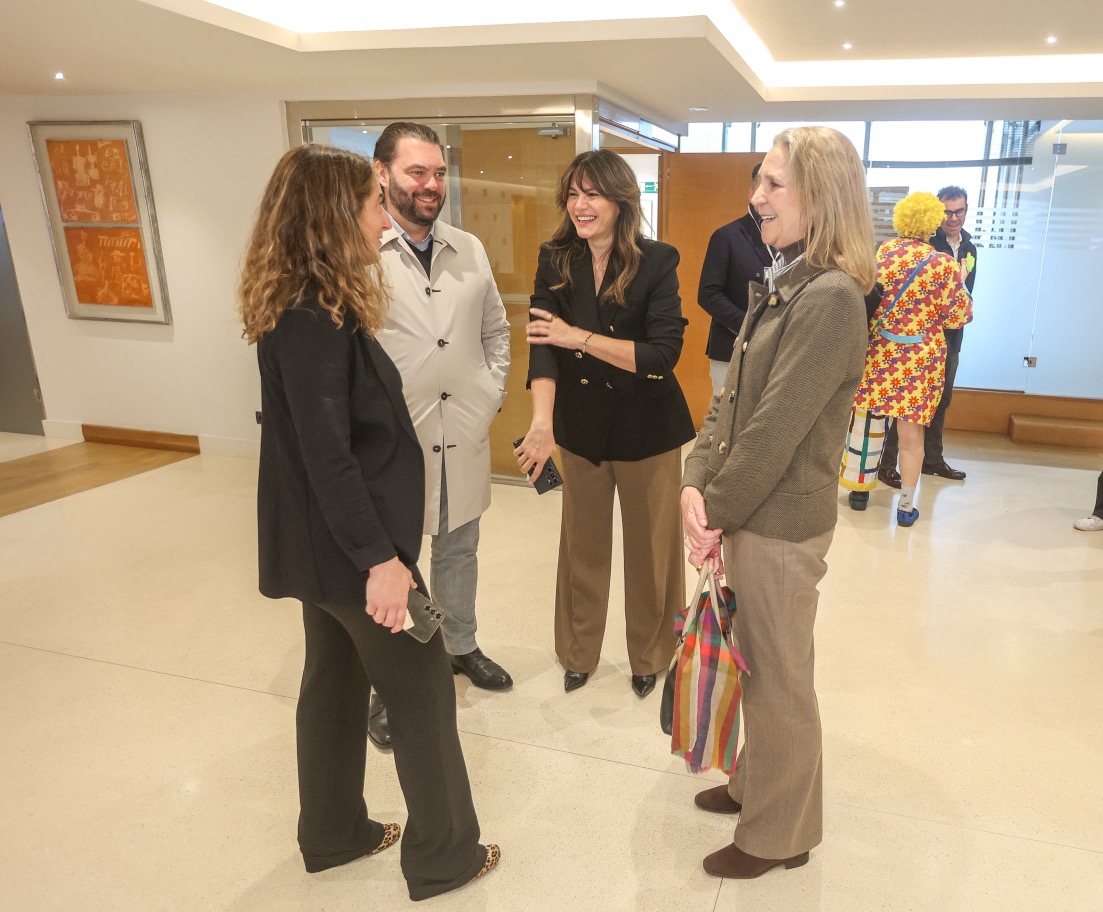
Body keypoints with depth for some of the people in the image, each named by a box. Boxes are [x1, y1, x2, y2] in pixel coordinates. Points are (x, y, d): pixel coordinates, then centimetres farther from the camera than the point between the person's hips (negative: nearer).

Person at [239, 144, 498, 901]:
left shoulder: (313, 308, 7)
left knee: (336, 682, 20)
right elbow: (327, 456, -25)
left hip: (328, 543, 9)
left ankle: (334, 834, 39)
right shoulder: (313, 320, -23)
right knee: (423, 693, 5)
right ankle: (444, 858, 24)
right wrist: (379, 558, -22)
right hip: (348, 546, -9)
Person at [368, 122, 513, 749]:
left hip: (465, 438, 5)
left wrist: (493, 395, 6)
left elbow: (496, 329, 16)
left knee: (459, 551, 21)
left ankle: (461, 646, 43)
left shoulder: (470, 250, 7)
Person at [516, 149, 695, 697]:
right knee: (582, 543, 15)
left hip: (647, 425, -2)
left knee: (651, 545, 10)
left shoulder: (657, 263, -13)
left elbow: (664, 354, -20)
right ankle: (578, 652, 36)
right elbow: (543, 347, -14)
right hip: (582, 424, 3)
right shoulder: (555, 262, -5)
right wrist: (542, 422, -29)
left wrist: (581, 337, -25)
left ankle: (650, 656, 34)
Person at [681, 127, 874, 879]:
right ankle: (757, 783, 46)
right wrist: (696, 483, -5)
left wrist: (719, 515, -12)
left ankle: (780, 834, 31)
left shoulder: (831, 298, -21)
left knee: (779, 682, 10)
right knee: (758, 668, 23)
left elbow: (775, 432, -22)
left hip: (782, 526, -8)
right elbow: (731, 398, 7)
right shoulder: (781, 287, 9)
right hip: (748, 514, 8)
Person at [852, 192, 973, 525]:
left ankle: (860, 489, 25)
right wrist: (960, 283, 12)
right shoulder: (943, 264, -10)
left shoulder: (880, 252, -3)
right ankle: (906, 504, 14)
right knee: (911, 433, 6)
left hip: (877, 353, 2)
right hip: (919, 358, -2)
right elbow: (957, 317, -4)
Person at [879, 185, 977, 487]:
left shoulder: (969, 248, 11)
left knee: (942, 399, 16)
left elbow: (966, 293, 17)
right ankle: (887, 463, 4)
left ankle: (933, 459, 30)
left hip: (950, 336, 8)